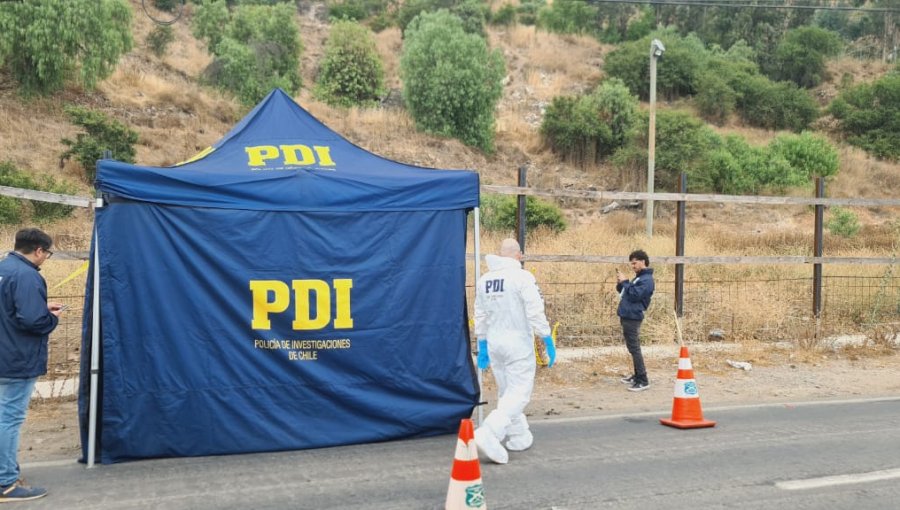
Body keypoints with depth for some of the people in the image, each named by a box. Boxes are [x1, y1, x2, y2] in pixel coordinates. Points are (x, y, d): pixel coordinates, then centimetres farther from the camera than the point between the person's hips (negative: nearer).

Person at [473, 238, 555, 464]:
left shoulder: (484, 279, 7)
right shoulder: (522, 277, -13)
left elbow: (480, 316, 13)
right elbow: (535, 313, -15)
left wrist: (482, 347, 20)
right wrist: (548, 341, -7)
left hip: (494, 343, 7)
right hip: (518, 344, -7)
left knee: (506, 392, 17)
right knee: (519, 392, -4)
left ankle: (519, 437, 23)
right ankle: (489, 433, -19)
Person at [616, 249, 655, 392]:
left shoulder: (647, 279, -13)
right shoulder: (638, 278, 18)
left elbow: (634, 295, -22)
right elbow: (625, 292, 21)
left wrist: (625, 282, -12)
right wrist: (621, 283, 3)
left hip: (632, 318, -10)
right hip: (627, 316, 10)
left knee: (634, 349, -10)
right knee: (633, 348, 16)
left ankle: (643, 381, -9)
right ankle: (637, 375, 24)